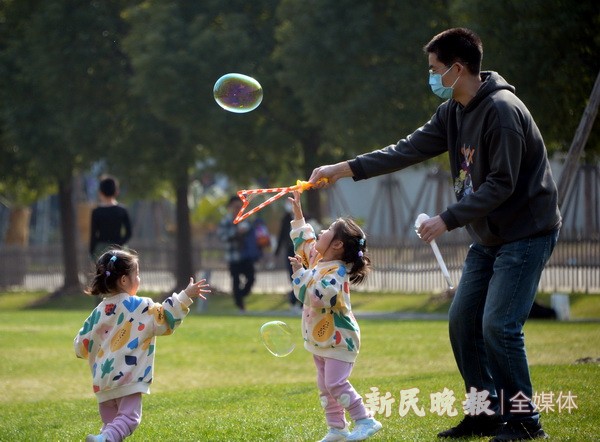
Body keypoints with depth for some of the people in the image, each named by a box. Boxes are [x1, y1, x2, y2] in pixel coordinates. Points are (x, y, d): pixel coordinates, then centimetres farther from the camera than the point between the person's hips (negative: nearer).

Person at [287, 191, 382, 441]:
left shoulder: (336, 272, -22)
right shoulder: (317, 259, 5)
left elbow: (314, 297, -32)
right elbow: (304, 241, 24)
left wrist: (299, 273, -26)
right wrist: (297, 212, 22)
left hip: (339, 339, -10)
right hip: (320, 339, 10)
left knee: (336, 383, -15)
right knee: (324, 386, 10)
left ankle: (366, 421, -8)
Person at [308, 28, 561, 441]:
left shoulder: (501, 111, -22)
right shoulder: (454, 111, 7)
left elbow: (501, 185, -23)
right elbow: (409, 150, 8)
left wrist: (448, 218, -21)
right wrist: (345, 169, 3)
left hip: (526, 233, -9)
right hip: (488, 237, 9)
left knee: (499, 326, -15)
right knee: (463, 321, 8)